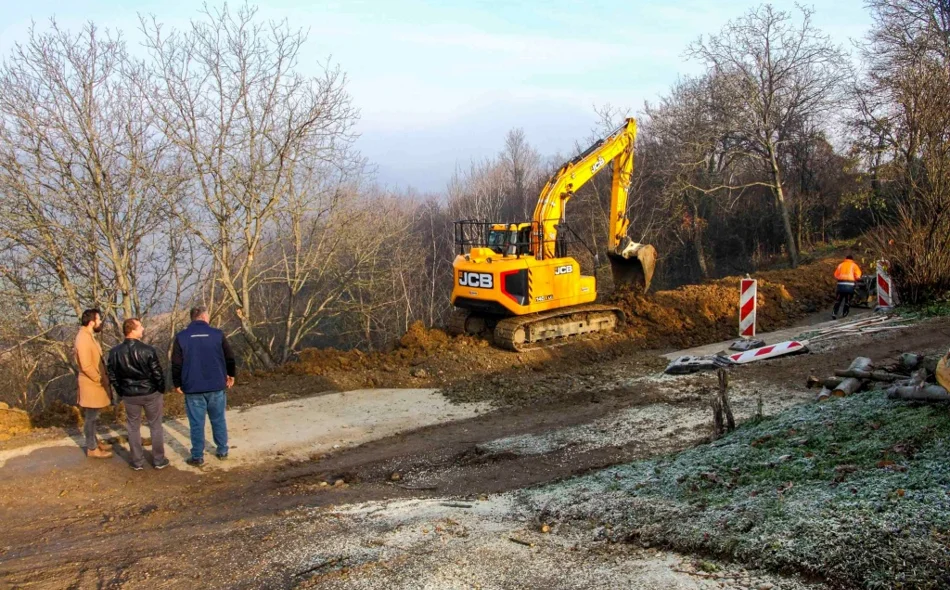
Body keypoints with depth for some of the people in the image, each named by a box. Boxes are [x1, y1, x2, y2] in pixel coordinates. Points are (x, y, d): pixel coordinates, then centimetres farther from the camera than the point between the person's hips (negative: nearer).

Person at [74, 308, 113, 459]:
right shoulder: (83, 339, -23)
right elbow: (86, 366, -26)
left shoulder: (88, 336, 8)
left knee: (93, 416, 20)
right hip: (91, 384, -10)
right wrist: (101, 380, -16)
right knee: (91, 417, 1)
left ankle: (94, 441, 32)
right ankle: (92, 449, 11)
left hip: (95, 383, 10)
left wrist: (103, 378, 11)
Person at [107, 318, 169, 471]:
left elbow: (112, 376, 0)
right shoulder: (148, 350, -19)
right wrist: (161, 390, 3)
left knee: (133, 427, 16)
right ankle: (159, 460, 17)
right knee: (155, 426, 12)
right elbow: (158, 373, -13)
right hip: (151, 393, -3)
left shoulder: (115, 352, -7)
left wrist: (121, 392, 14)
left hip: (129, 395, 3)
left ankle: (137, 462, 20)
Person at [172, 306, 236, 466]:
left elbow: (176, 364, -2)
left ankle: (197, 457, 10)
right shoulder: (217, 334, -2)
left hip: (193, 388, -1)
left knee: (197, 423, 5)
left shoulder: (181, 337, -3)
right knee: (219, 420, 14)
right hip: (216, 386, 1)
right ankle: (222, 451, 22)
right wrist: (231, 375, 22)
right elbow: (229, 357, 5)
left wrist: (177, 383, 11)